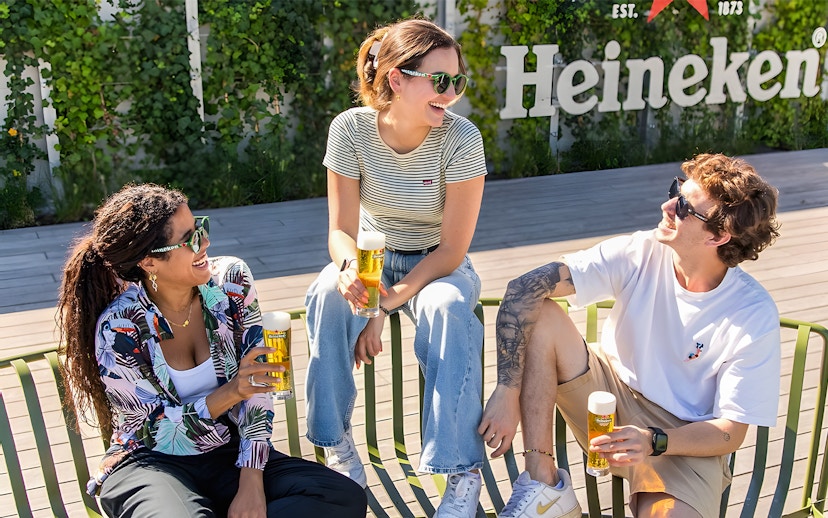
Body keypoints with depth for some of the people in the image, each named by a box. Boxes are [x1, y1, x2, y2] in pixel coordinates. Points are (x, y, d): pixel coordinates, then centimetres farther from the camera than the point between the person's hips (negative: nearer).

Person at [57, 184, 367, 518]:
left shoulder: (232, 282, -8)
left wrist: (251, 482, -16)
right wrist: (229, 394, -30)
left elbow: (254, 386, -8)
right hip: (151, 464, -4)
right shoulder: (119, 329, -17)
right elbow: (155, 431, -13)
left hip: (230, 455, 4)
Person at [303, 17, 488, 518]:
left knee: (448, 308, -35)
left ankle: (464, 473, -23)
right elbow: (342, 230, -13)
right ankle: (339, 445, -11)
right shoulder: (351, 128, -17)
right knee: (328, 295, -30)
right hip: (374, 256, 2)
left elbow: (452, 249, -19)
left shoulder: (461, 138, -22)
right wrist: (350, 268, -36)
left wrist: (387, 305, -26)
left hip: (438, 264, -1)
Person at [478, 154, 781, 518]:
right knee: (538, 316, -24)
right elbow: (524, 288, -23)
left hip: (683, 436, -3)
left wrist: (654, 442, -30)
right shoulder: (639, 254, -16)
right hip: (610, 392, 3)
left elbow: (732, 432, -12)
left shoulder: (754, 317, -18)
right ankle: (543, 484, -17)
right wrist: (507, 392, -29)